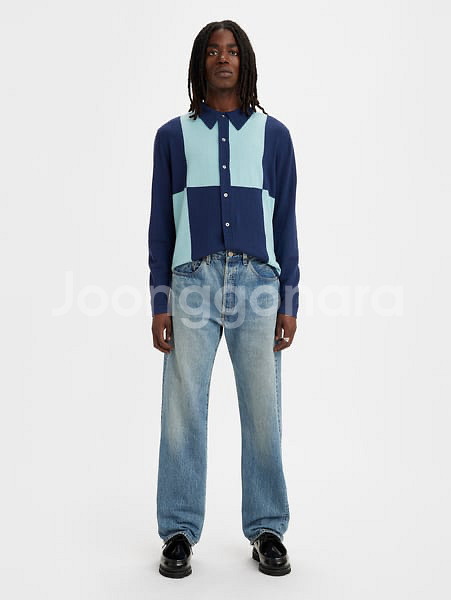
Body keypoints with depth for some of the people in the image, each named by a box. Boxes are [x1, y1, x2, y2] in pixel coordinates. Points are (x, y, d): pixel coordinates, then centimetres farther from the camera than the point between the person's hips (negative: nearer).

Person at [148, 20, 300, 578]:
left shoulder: (273, 134, 14)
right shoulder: (173, 136, 13)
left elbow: (285, 222, 11)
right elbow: (160, 224, 10)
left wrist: (289, 303, 4)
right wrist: (159, 304, 2)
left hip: (257, 280, 0)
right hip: (192, 280, 0)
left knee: (262, 410, 2)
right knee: (183, 409, -1)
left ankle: (267, 529, 15)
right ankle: (178, 533, 11)